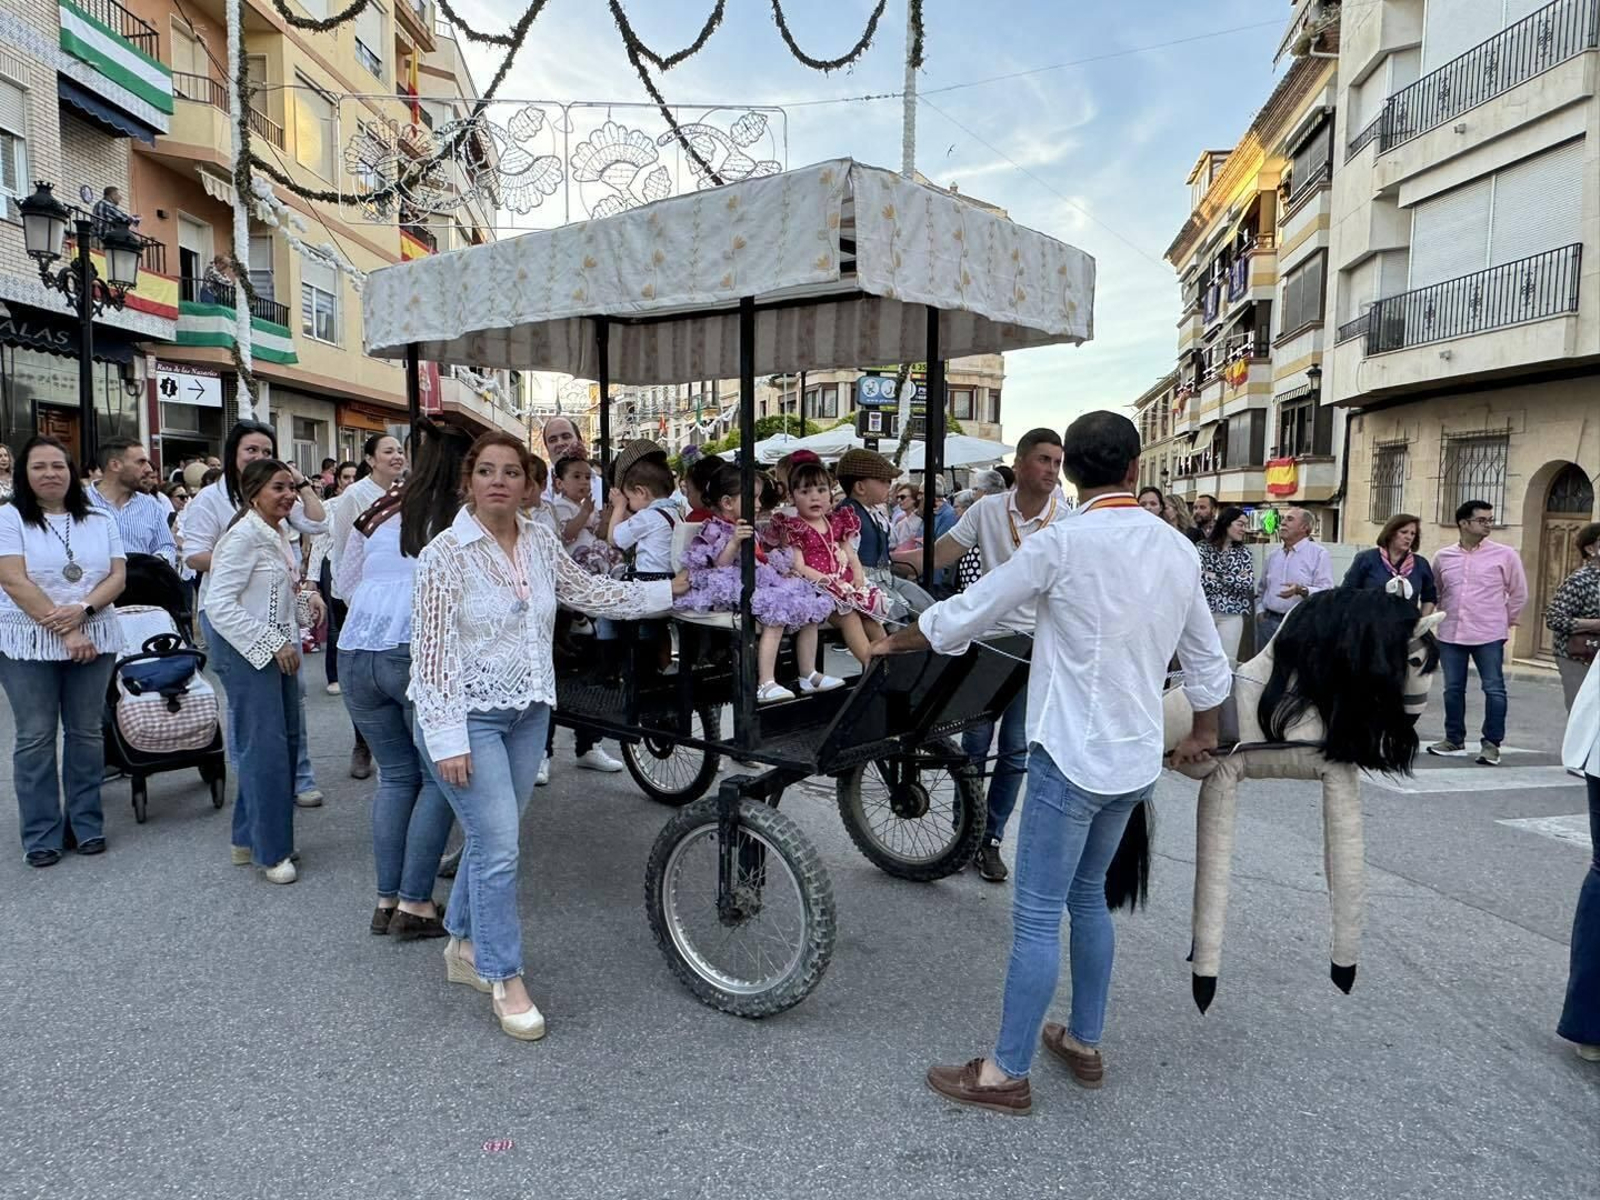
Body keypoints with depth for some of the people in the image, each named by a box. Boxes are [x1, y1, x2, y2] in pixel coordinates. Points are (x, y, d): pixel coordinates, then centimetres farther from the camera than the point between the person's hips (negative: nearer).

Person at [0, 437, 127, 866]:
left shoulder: (99, 521, 8)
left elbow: (117, 576, 3)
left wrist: (83, 609, -16)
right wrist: (64, 632, -15)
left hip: (94, 641, 3)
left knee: (85, 732, 9)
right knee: (36, 738, 3)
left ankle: (86, 823, 20)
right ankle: (41, 834, 13)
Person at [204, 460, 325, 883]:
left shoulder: (278, 534, 12)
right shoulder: (245, 536, -16)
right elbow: (219, 605, -20)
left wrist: (306, 598, 3)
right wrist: (273, 644, -21)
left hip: (278, 649, 9)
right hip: (247, 652, -9)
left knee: (288, 739, 12)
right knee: (265, 747, -4)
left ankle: (250, 838, 27)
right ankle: (271, 852, 8)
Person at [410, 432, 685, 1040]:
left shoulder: (540, 542, 3)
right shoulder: (445, 553, -14)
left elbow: (591, 593, 13)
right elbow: (431, 653, -15)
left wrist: (672, 588, 11)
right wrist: (447, 740, -19)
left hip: (528, 712, 6)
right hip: (469, 717, -6)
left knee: (491, 838, 16)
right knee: (499, 847, -7)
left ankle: (464, 945, 37)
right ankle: (505, 979, 11)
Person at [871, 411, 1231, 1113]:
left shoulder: (1061, 543, -15)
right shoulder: (1176, 549, 4)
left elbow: (963, 617, -8)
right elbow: (1205, 657, 13)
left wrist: (891, 643, 9)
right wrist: (1205, 731, 30)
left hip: (1072, 755, -7)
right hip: (1137, 758, 7)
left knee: (1038, 915, 1)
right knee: (1087, 896, 22)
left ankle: (1007, 1073, 12)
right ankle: (1085, 1043, 34)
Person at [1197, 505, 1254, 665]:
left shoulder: (1243, 551, 8)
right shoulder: (1202, 547, -1)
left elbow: (1249, 582, -5)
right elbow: (1199, 579, -13)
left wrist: (1215, 576, -8)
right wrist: (1235, 579, -8)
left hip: (1232, 613, 2)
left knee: (1228, 662, 0)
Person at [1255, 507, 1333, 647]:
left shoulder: (1319, 553, -3)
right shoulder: (1273, 554, 16)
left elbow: (1326, 591, -13)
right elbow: (1261, 589, 23)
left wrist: (1302, 590, -29)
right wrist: (1259, 610, 8)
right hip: (1268, 622, 6)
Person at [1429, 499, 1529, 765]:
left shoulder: (1505, 555, -2)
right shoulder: (1443, 557, 5)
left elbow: (1519, 593, 5)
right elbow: (1435, 593, 18)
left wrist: (1505, 622, 6)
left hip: (1488, 636, -3)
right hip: (1450, 634, 3)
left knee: (1494, 689, -2)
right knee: (1453, 688, 10)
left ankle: (1491, 743, 7)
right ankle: (1454, 739, 23)